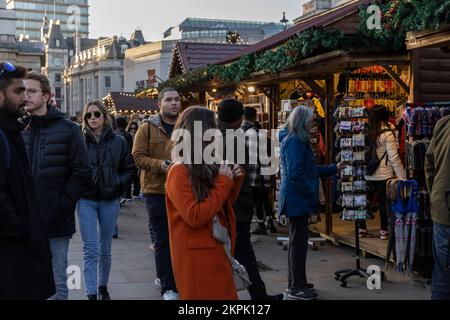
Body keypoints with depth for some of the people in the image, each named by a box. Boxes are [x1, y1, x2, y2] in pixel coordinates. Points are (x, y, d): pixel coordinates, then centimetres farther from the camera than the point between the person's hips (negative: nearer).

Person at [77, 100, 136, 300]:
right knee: (91, 250, -6)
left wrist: (117, 184, -5)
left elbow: (130, 169, 7)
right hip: (86, 200, -1)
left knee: (105, 249, 12)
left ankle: (103, 287, 29)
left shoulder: (118, 142, 2)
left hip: (109, 200, 2)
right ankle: (91, 294, -4)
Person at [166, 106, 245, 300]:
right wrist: (223, 183, -17)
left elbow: (223, 205, 19)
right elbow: (195, 217, -22)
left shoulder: (208, 167, 9)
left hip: (216, 253, 8)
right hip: (196, 258, -8)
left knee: (224, 295, 14)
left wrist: (235, 181, 2)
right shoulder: (180, 172, -15)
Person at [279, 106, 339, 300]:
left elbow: (309, 169, 23)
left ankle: (295, 283, 25)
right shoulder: (294, 141, -15)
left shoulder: (297, 140, 18)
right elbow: (296, 174, -22)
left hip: (298, 199, 11)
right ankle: (297, 288, 0)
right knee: (298, 242, -6)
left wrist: (333, 169, 23)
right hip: (297, 199, -11)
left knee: (297, 240, 16)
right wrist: (312, 193, -15)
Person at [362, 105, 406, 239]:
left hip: (366, 174, 4)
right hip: (383, 174, -4)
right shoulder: (387, 133, -12)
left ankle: (362, 229, 21)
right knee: (384, 202, 6)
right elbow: (394, 158, -13)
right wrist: (402, 176, -8)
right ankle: (384, 231, 12)